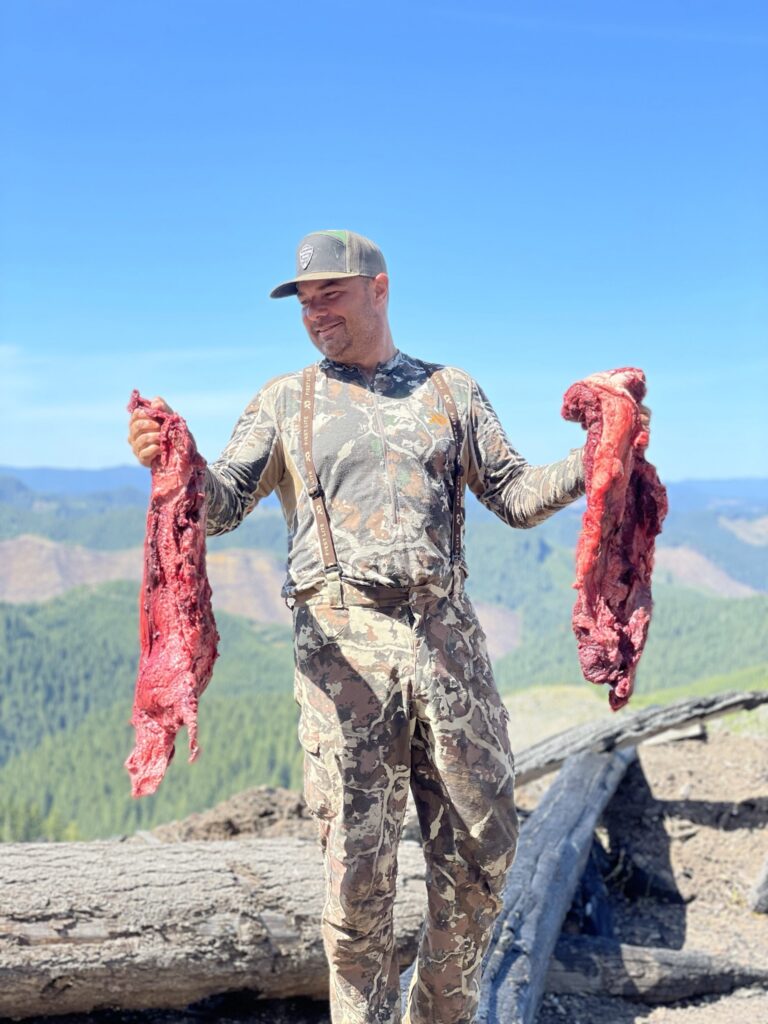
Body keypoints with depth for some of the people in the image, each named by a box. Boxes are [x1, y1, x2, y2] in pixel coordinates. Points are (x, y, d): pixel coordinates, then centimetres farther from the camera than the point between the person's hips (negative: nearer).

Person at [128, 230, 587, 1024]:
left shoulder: (451, 392, 16)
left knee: (481, 849, 7)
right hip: (343, 641, -2)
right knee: (358, 865, -1)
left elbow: (516, 496, 13)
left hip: (446, 633, 2)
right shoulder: (286, 401, 13)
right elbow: (221, 504, 3)